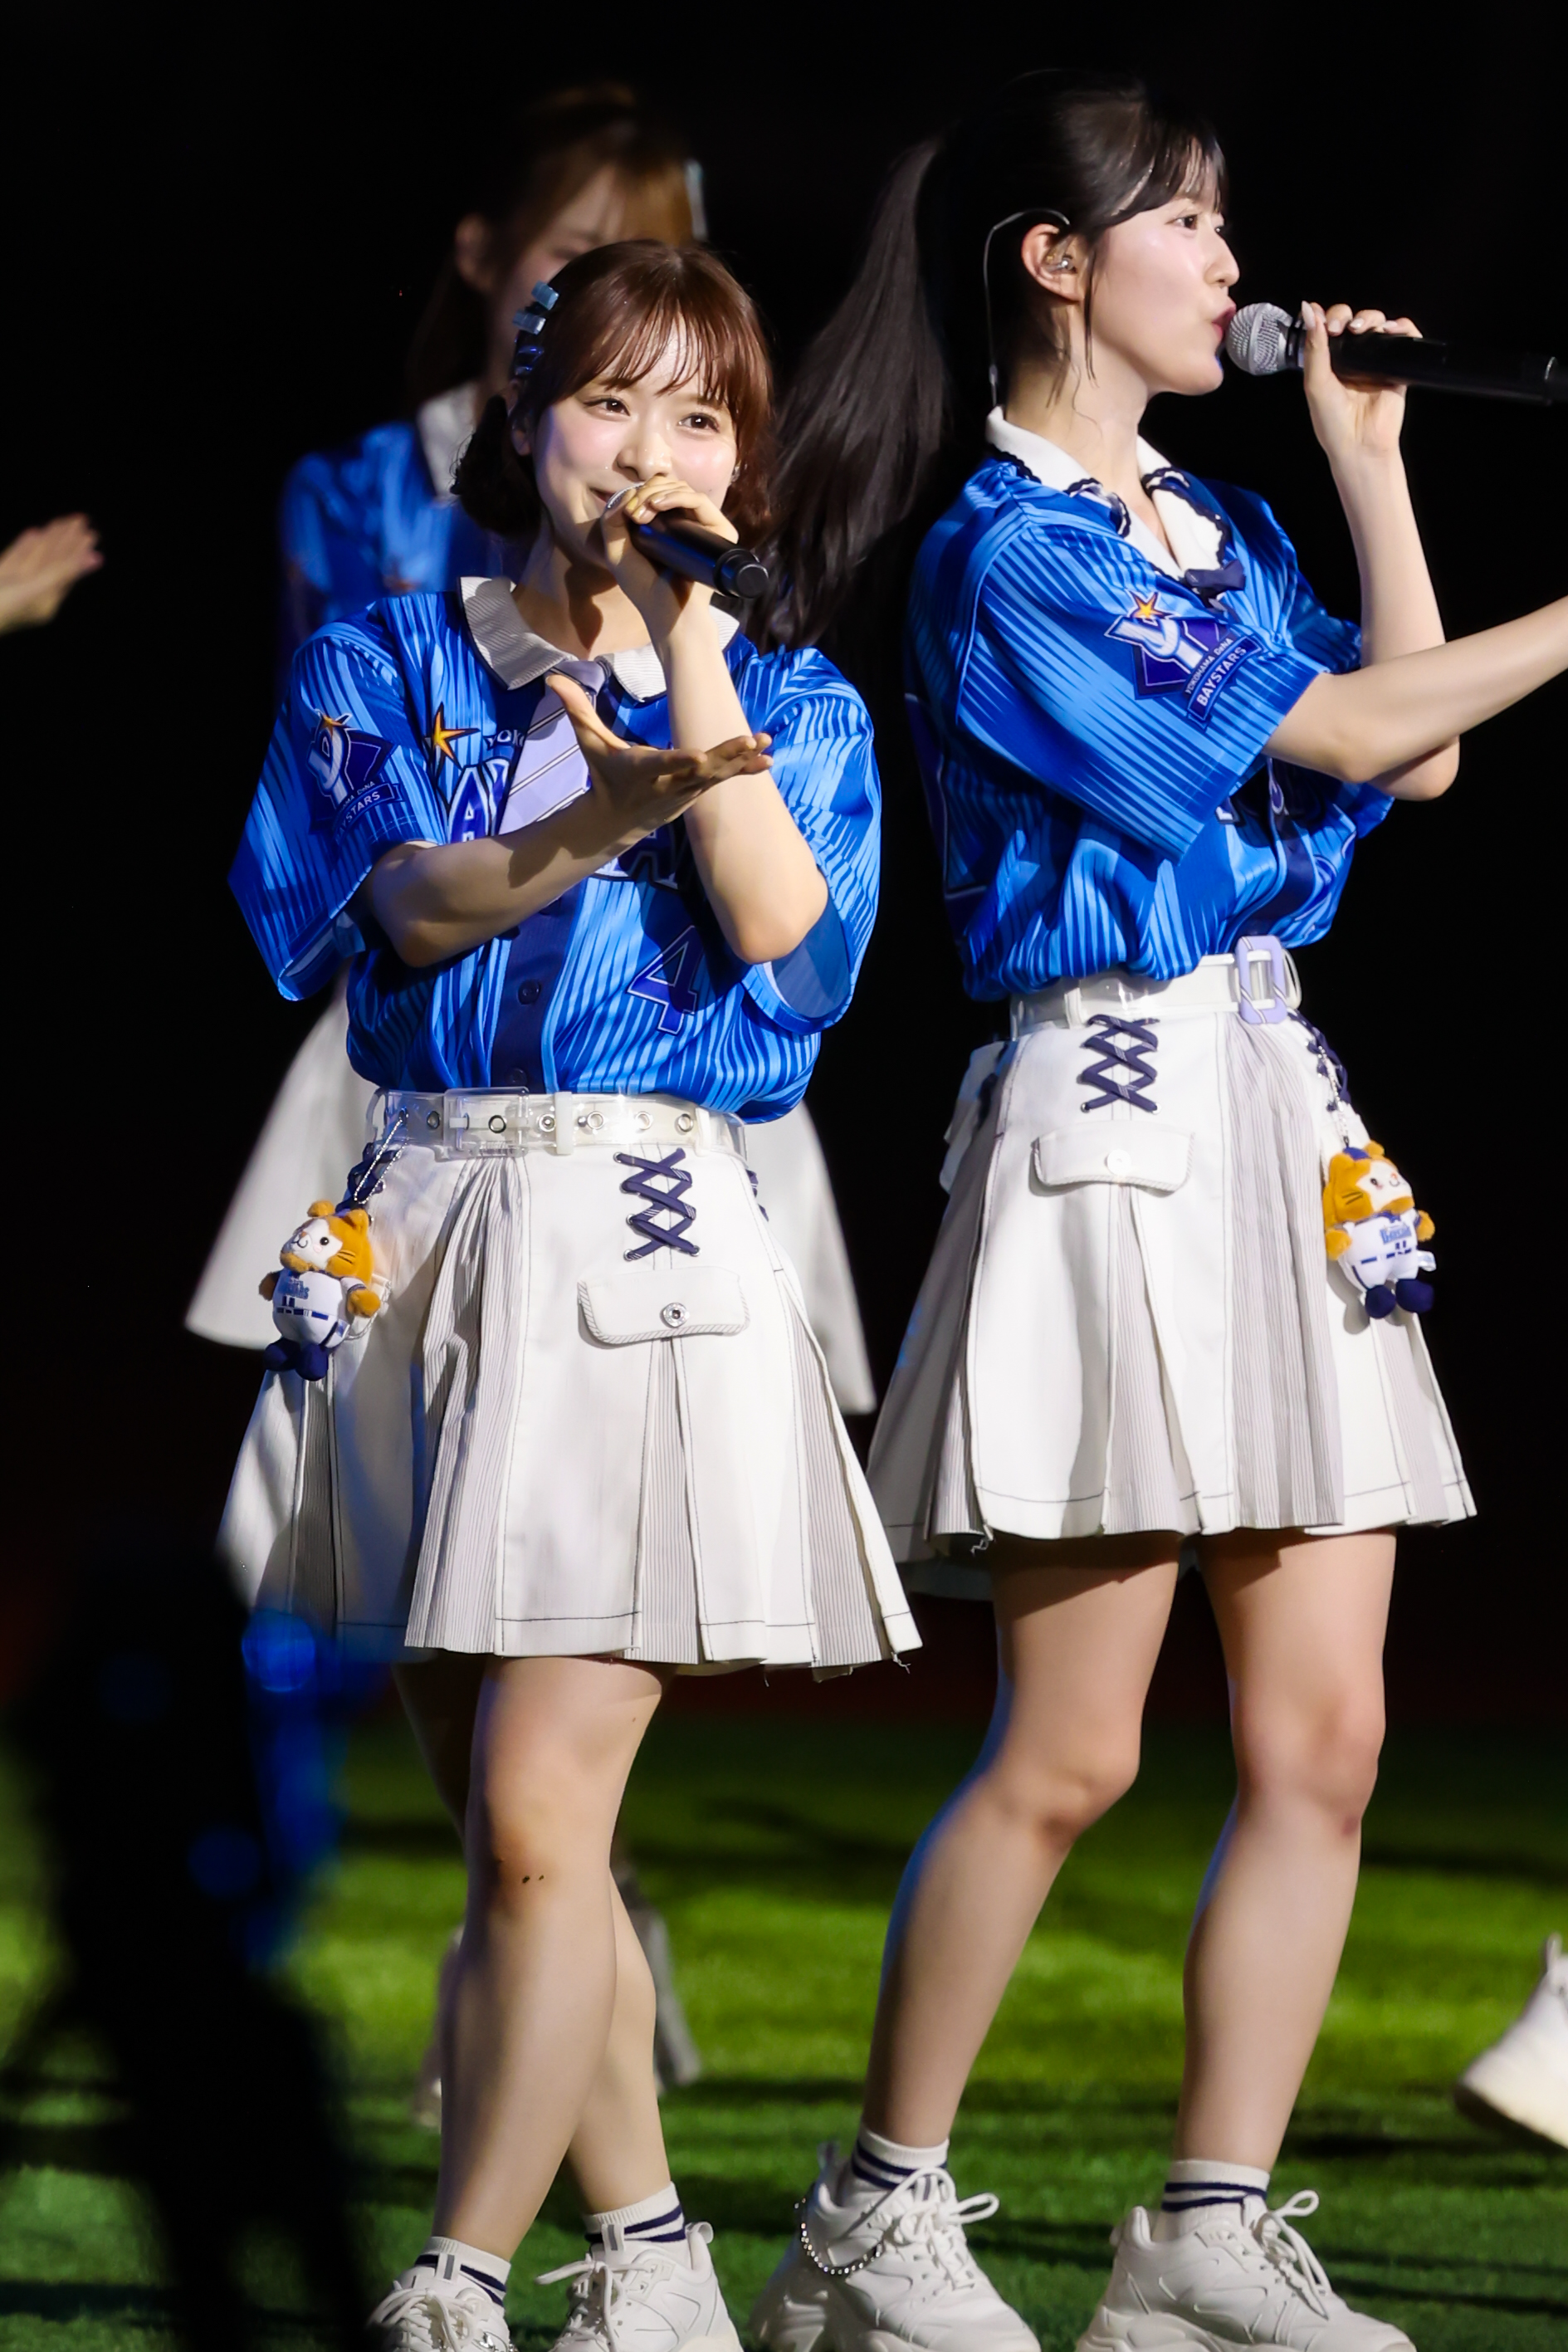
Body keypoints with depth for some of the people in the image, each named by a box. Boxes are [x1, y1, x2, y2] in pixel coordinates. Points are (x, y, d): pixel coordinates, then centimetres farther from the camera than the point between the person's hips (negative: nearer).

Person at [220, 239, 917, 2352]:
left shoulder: (794, 705, 9)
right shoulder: (386, 662, 10)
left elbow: (784, 929, -10)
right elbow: (411, 902, -8)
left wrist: (688, 645, -9)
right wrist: (591, 827, -26)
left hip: (650, 1245, -3)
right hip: (431, 1215, 3)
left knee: (536, 1819, -13)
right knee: (517, 1835, 7)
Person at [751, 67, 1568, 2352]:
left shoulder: (1211, 521, 17)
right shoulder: (1010, 553, -10)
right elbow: (1347, 732, -11)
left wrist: (1370, 464, 15)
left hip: (1279, 1112, 8)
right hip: (1115, 1113, -8)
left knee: (1324, 1735, 3)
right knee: (1069, 1747, -6)